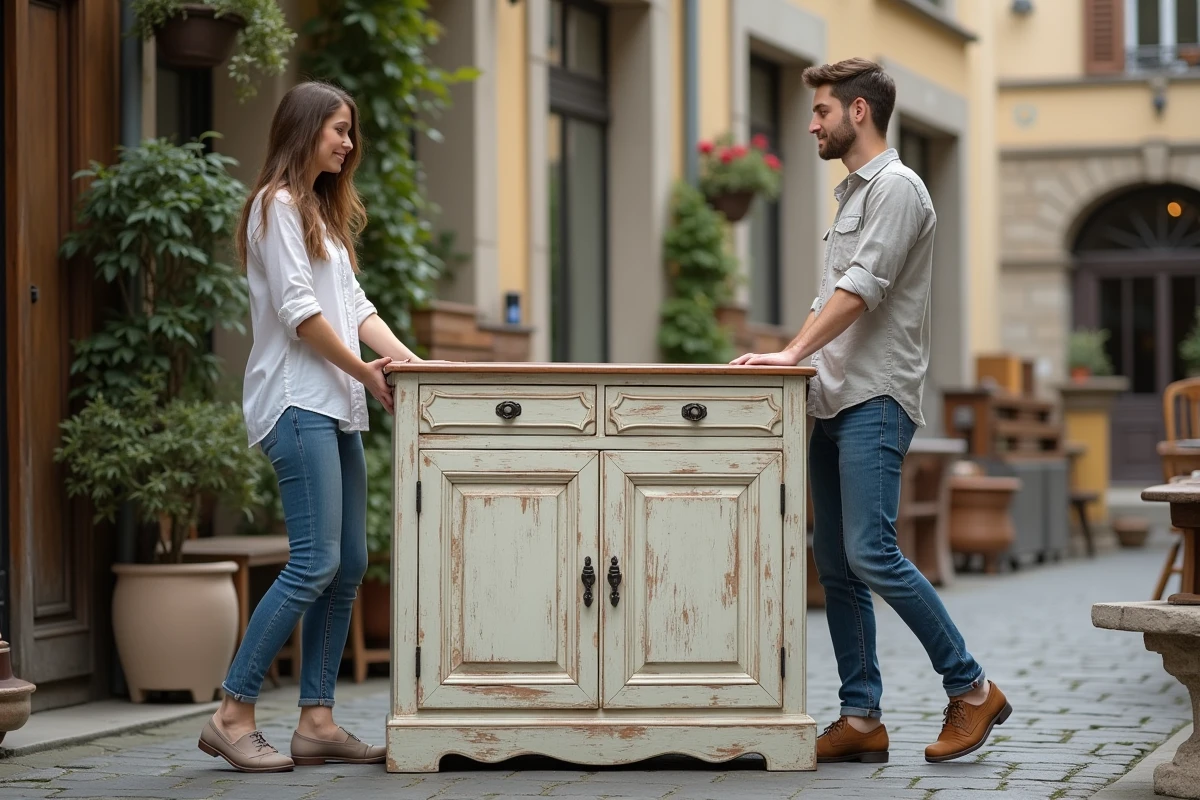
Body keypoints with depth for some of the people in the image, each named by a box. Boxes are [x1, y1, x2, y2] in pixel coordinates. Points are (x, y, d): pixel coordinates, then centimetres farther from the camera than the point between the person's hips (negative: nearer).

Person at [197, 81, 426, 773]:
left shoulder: (325, 215, 24)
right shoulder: (277, 205, -4)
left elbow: (354, 306, 17)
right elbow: (298, 309, -12)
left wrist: (407, 358, 3)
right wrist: (364, 370, -9)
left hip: (337, 409, 10)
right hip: (298, 403, -10)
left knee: (348, 566, 4)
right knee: (315, 562, -16)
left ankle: (317, 722, 5)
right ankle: (234, 715, -13)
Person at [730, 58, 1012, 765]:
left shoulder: (896, 187, -7)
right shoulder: (852, 193, 23)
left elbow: (862, 289, -17)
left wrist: (793, 353, -22)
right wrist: (789, 358, 14)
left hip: (875, 401, -10)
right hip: (835, 403, 10)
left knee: (870, 553, -17)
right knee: (836, 566, 5)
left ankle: (971, 688, -6)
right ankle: (862, 719, 8)